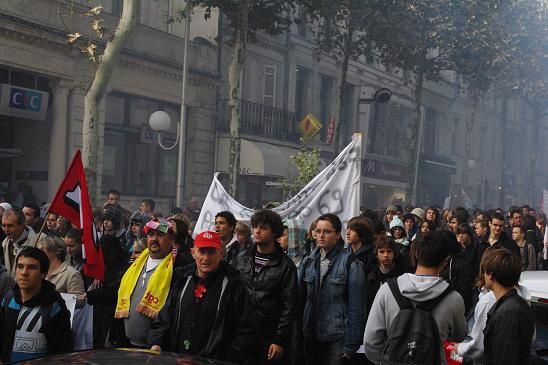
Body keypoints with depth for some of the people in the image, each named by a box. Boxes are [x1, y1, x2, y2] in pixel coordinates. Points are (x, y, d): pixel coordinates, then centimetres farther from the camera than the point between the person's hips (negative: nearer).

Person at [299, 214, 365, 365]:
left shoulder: (350, 264, -8)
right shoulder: (308, 262, 7)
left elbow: (356, 307, -9)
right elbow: (300, 297, 10)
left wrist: (351, 344, -11)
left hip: (337, 337, -4)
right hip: (310, 336, 4)